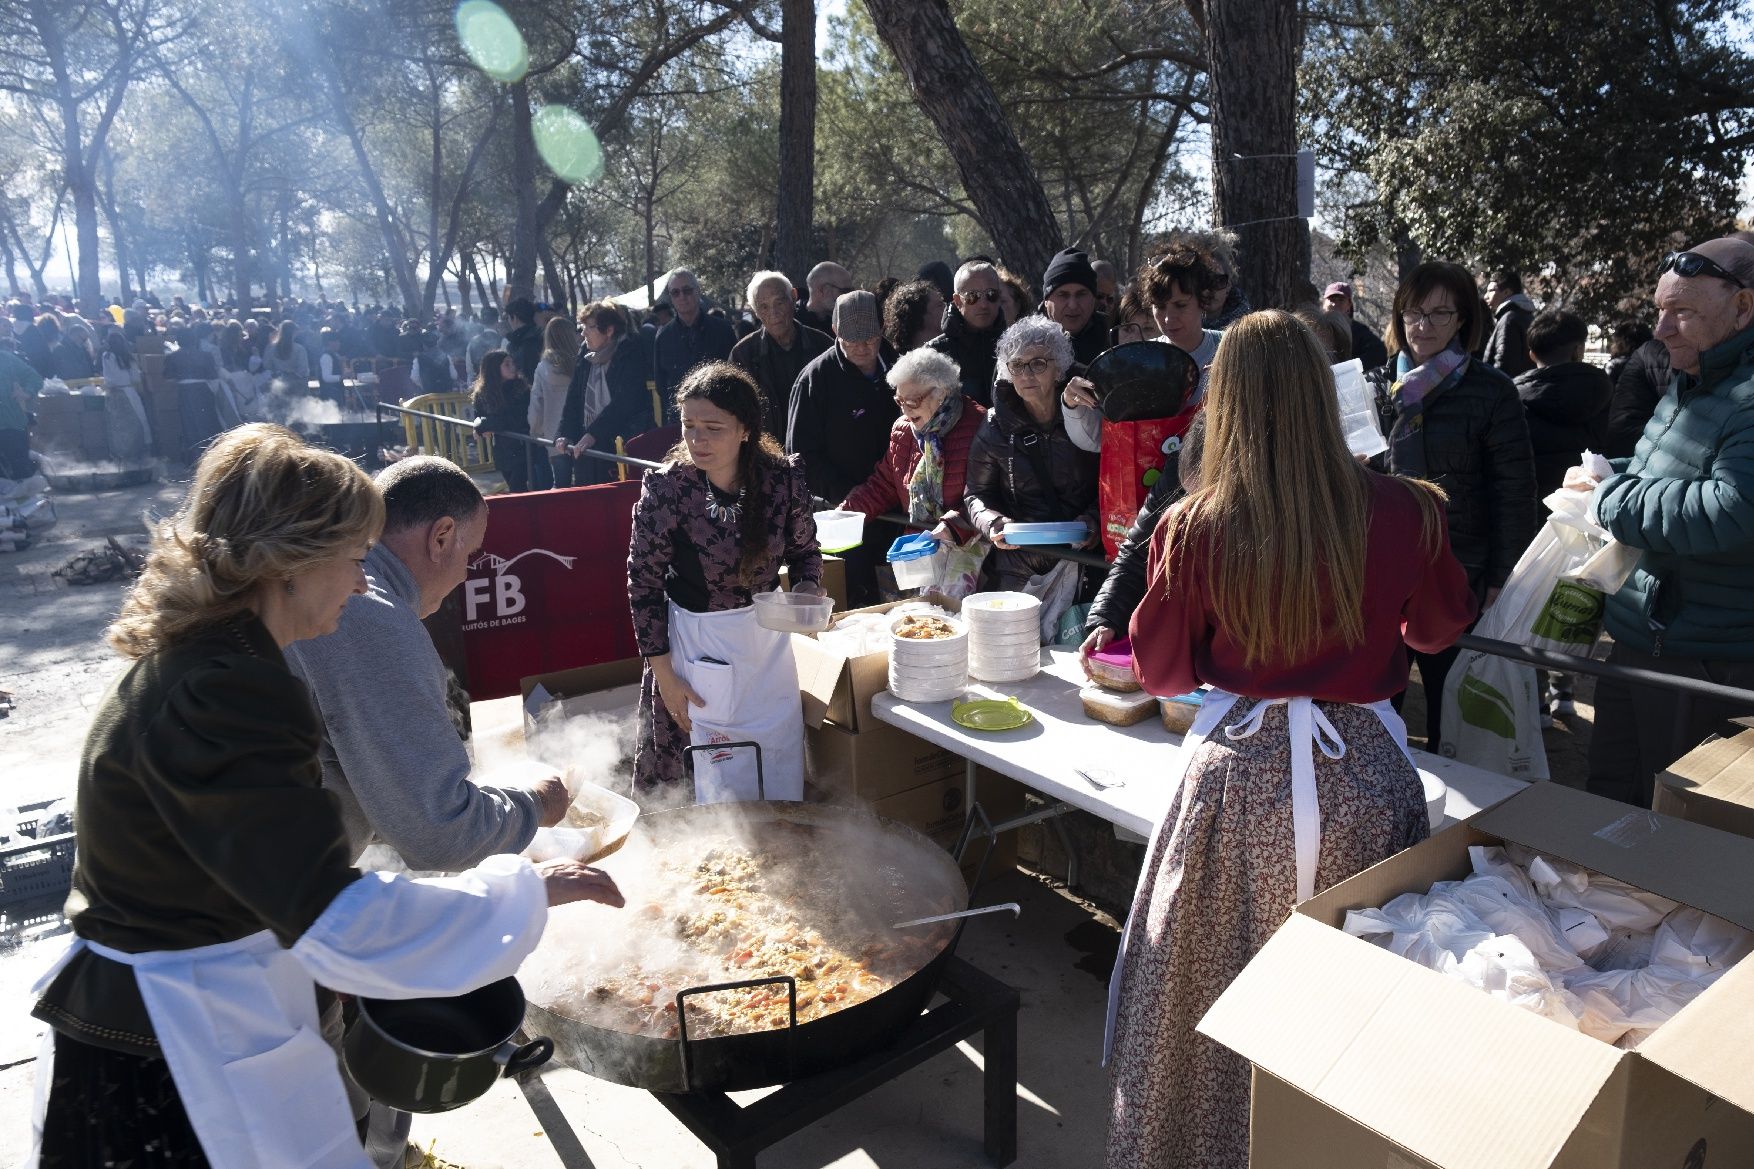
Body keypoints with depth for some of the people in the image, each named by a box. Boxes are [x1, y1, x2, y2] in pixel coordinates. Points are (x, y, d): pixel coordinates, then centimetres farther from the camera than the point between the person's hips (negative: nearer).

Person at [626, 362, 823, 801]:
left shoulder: (784, 477, -11)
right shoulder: (665, 488, -18)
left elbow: (804, 549, 7)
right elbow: (644, 585, -9)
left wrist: (808, 589, -14)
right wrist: (664, 676, -8)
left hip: (767, 642, 3)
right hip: (695, 645, -3)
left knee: (779, 784, 17)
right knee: (705, 785, 9)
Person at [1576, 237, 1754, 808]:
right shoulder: (1687, 383, 11)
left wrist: (1607, 497, -20)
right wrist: (1606, 473, 5)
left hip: (1705, 664, -9)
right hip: (1635, 640, 9)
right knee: (1610, 796, 22)